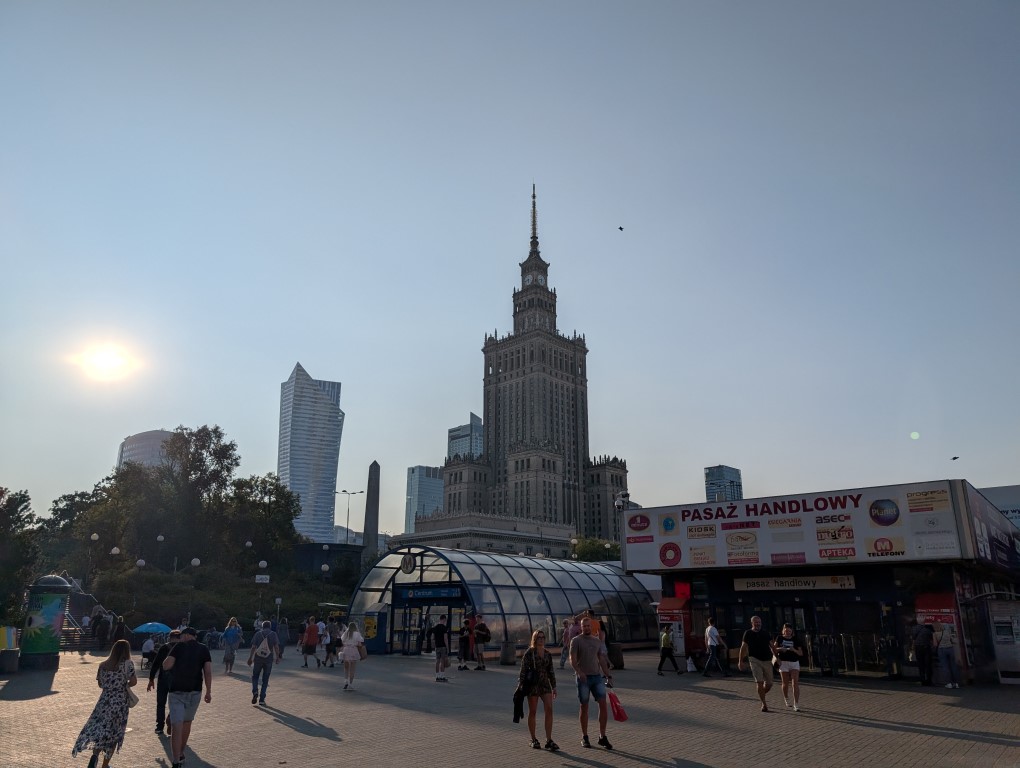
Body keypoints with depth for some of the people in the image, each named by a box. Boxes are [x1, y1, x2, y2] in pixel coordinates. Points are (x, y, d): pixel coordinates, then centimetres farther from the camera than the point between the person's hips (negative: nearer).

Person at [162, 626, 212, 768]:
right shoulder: (204, 649, 4)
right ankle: (180, 754, 36)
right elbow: (208, 672, -4)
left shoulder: (179, 647, -1)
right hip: (195, 691, 3)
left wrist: (175, 660, 11)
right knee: (187, 722, 22)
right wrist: (208, 692, 0)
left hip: (177, 691, -3)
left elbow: (166, 666, -9)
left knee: (177, 727, -6)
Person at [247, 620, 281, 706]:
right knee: (265, 680, 9)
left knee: (255, 676, 18)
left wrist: (250, 658, 5)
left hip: (258, 658, 0)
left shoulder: (258, 634, 6)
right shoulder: (273, 634, 4)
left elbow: (253, 647, 0)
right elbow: (276, 647, -4)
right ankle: (262, 700, 6)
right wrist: (277, 657, 3)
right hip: (268, 659, 0)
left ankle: (255, 691, -7)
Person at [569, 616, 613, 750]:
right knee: (584, 707, 4)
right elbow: (572, 660, -10)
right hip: (583, 678, -4)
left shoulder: (597, 641, 12)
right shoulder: (576, 641, -2)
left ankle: (602, 737, 5)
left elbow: (602, 660, 15)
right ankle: (584, 738, 16)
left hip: (597, 676, 4)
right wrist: (579, 672, -27)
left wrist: (608, 676, 9)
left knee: (603, 704, -5)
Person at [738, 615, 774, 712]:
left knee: (769, 684, 3)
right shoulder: (748, 633, 2)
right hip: (755, 660, -3)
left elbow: (771, 646, 14)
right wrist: (740, 661, -4)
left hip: (767, 660, 3)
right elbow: (743, 647, 1)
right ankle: (764, 703, 0)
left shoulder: (764, 633, 11)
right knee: (760, 682, -11)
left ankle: (762, 696, 31)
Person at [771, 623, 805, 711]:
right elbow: (774, 650, 4)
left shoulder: (796, 640, 1)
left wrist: (794, 650, -17)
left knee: (795, 683, -11)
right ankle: (786, 699, 36)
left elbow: (801, 653, 1)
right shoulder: (780, 638, 2)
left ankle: (796, 705, -10)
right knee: (785, 684, 8)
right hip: (783, 663, 0)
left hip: (794, 663, 0)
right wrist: (779, 649, -17)